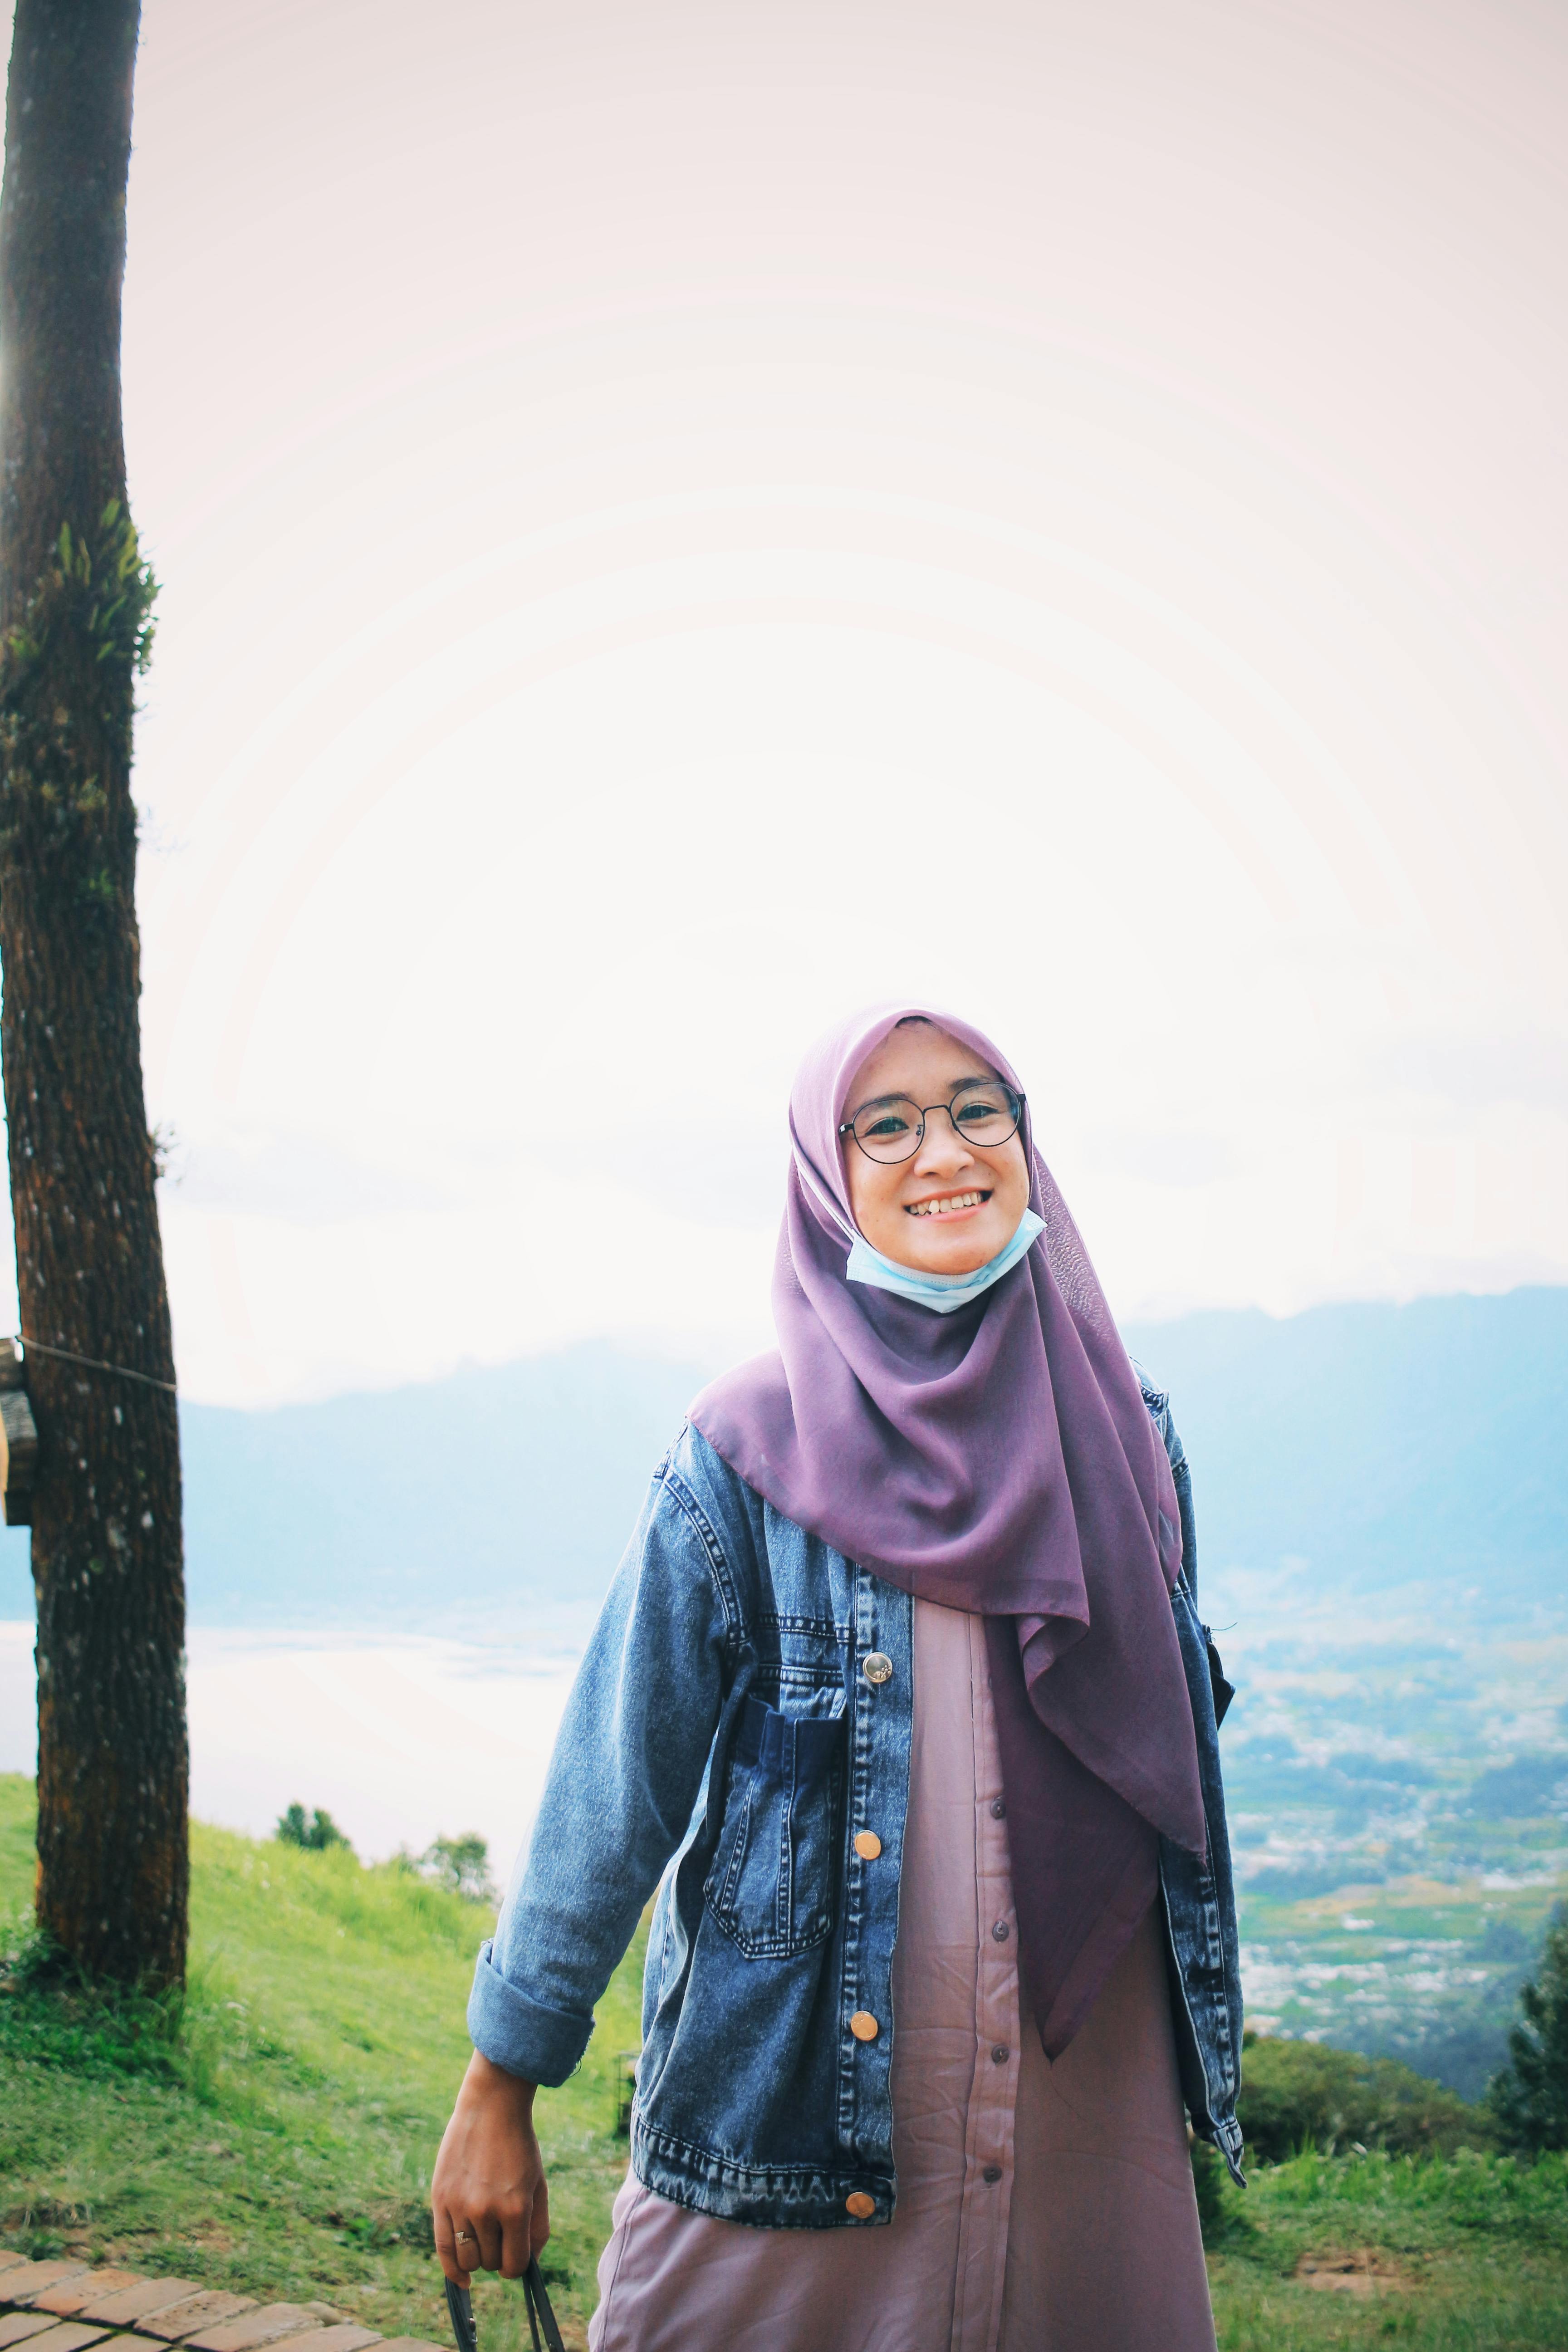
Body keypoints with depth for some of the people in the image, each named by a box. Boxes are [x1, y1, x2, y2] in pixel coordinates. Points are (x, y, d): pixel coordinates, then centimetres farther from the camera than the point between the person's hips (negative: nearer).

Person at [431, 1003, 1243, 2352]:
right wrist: (500, 2089, -5)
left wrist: (1197, 2064, 17)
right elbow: (614, 1788, -7)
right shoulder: (746, 1460, -9)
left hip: (1091, 2112, 4)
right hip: (793, 2108, -3)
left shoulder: (1125, 1438, 3)